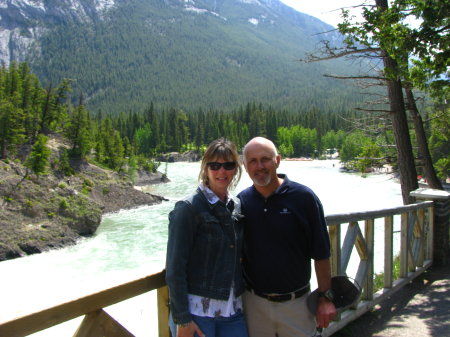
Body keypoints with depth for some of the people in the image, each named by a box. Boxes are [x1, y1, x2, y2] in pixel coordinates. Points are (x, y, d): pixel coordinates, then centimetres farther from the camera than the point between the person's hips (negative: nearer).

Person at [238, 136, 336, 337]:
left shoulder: (303, 197, -10)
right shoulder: (241, 201, -2)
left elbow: (321, 253, -6)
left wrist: (325, 298, -6)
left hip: (295, 302, -2)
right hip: (254, 302, 2)